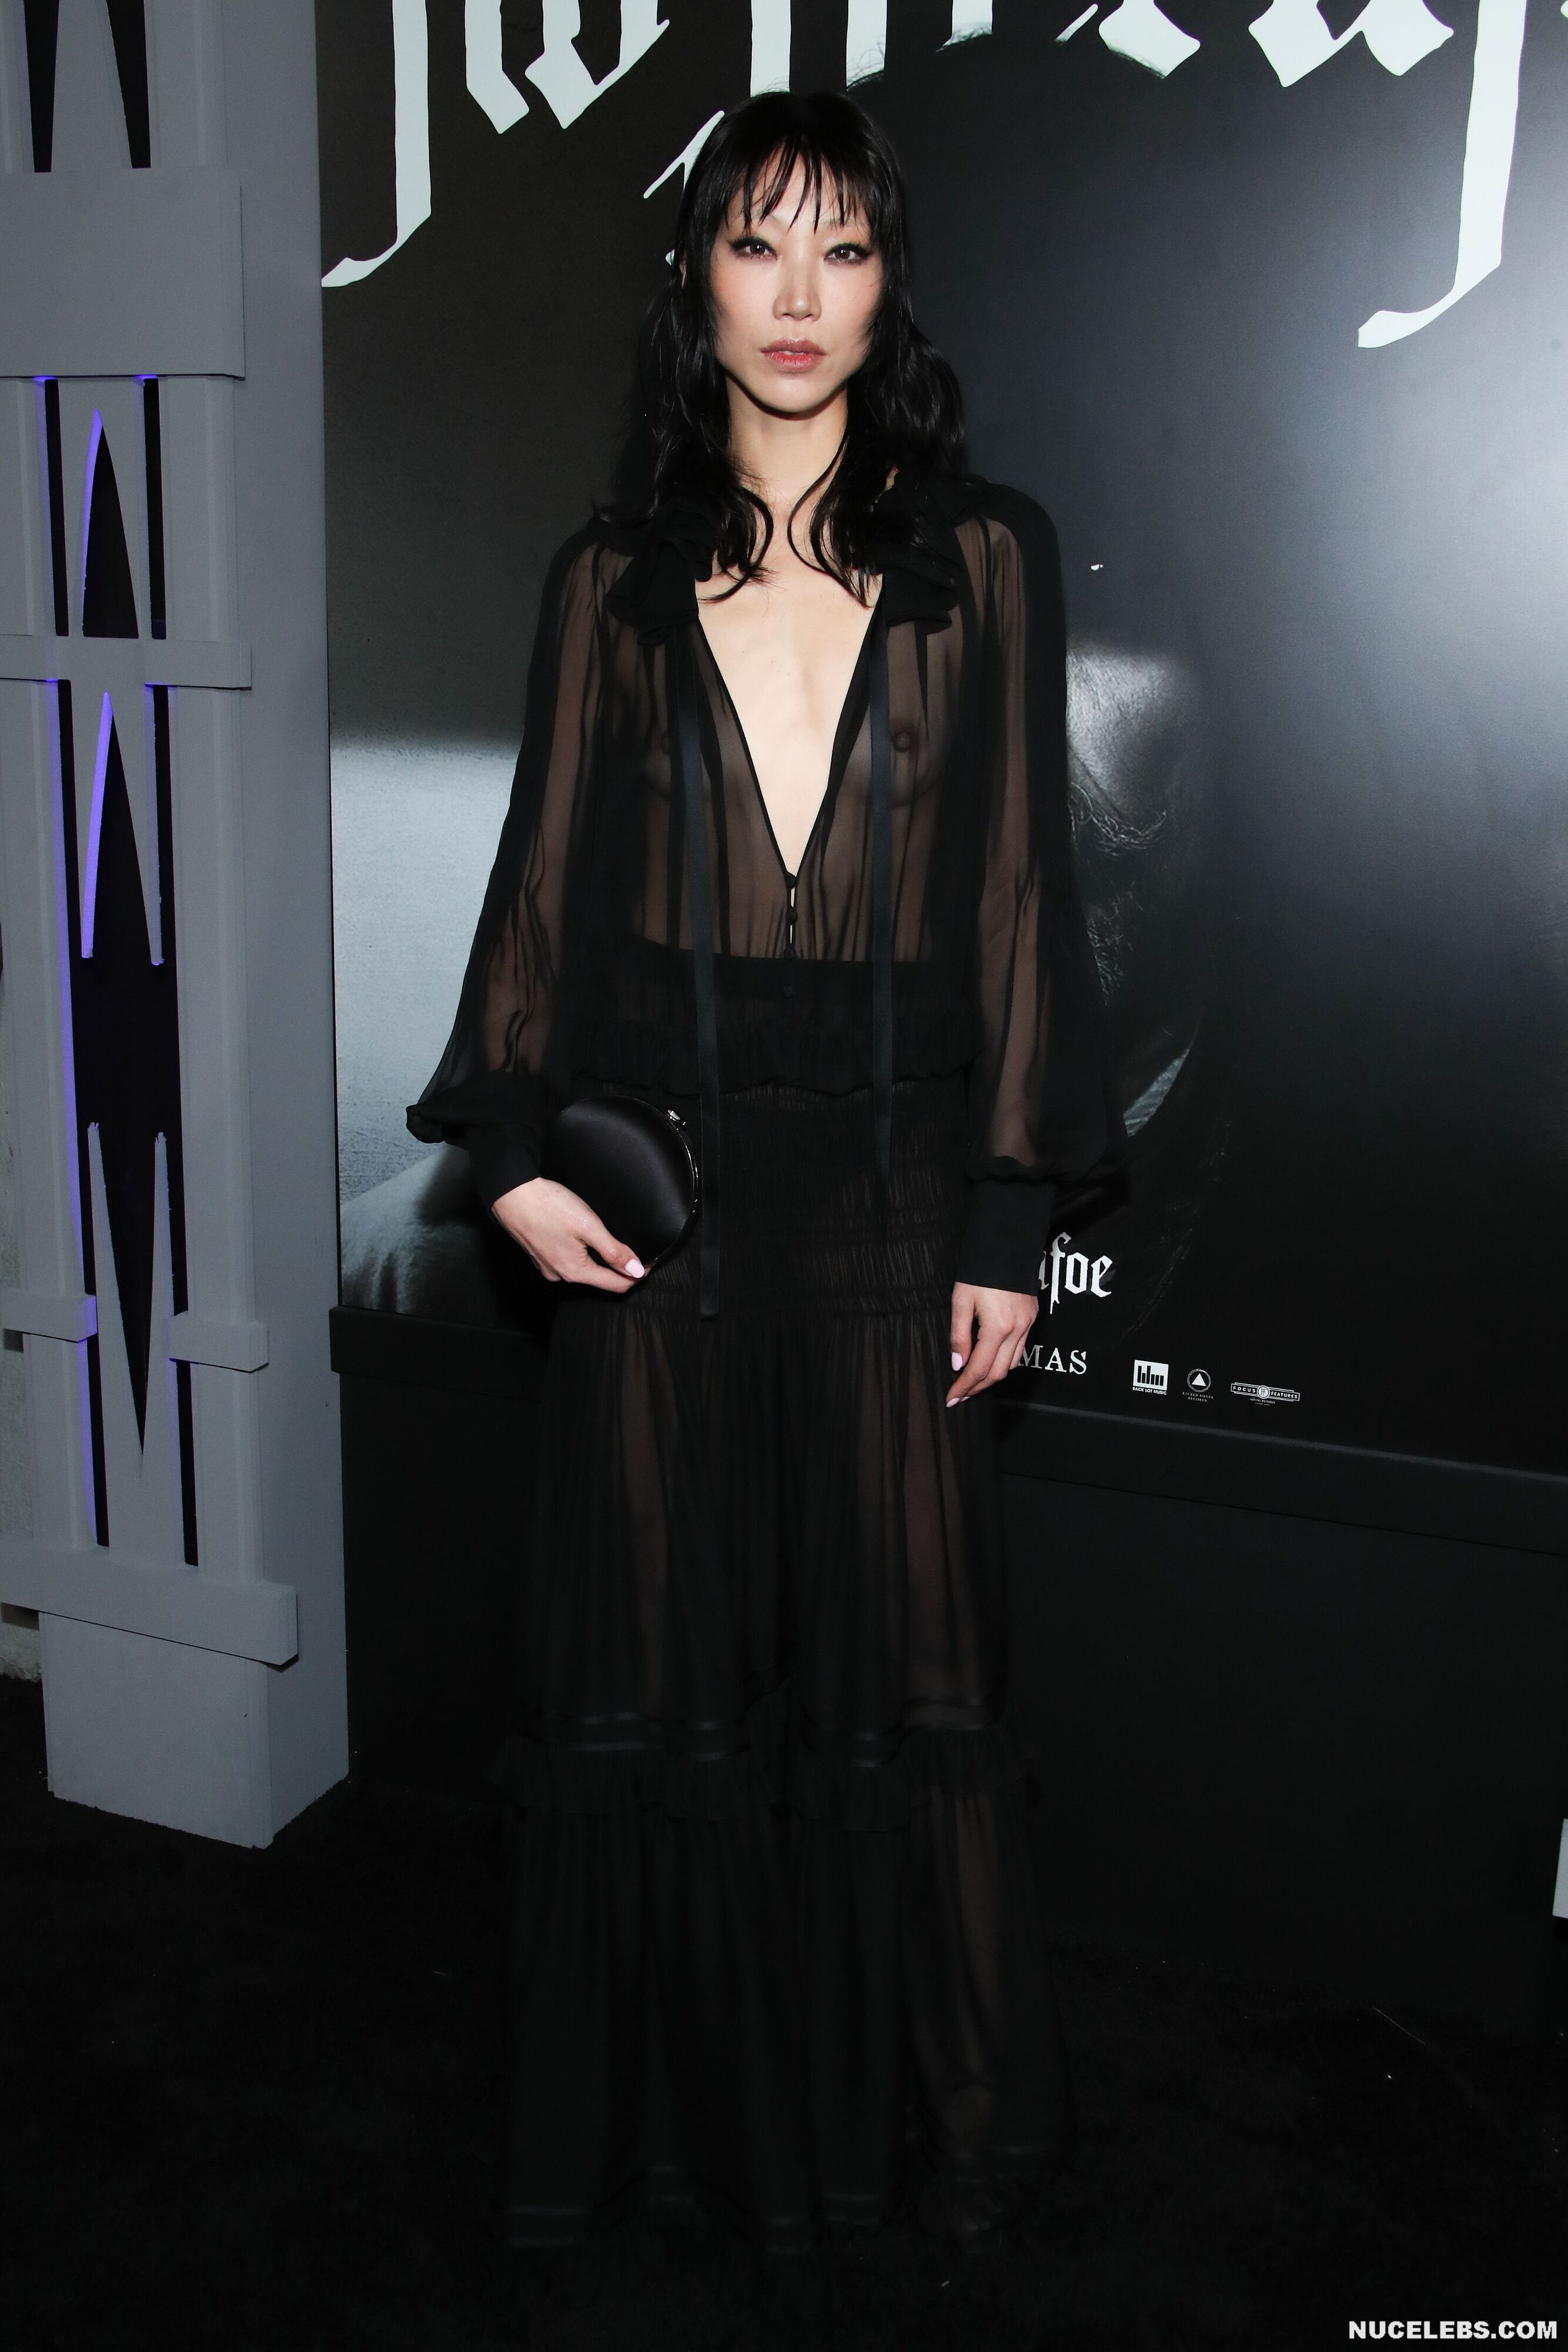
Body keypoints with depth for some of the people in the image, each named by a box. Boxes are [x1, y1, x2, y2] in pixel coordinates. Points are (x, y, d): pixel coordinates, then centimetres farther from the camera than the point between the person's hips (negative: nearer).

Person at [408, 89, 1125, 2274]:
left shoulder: (984, 555, 3)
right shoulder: (617, 576, 8)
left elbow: (1020, 886, 0)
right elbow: (547, 875, 7)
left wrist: (1012, 1221, -4)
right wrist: (511, 1146, -5)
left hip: (887, 1182, -1)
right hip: (658, 1176, 2)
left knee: (899, 1660, 7)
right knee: (663, 1661, 8)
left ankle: (936, 2118, 28)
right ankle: (704, 2103, 29)